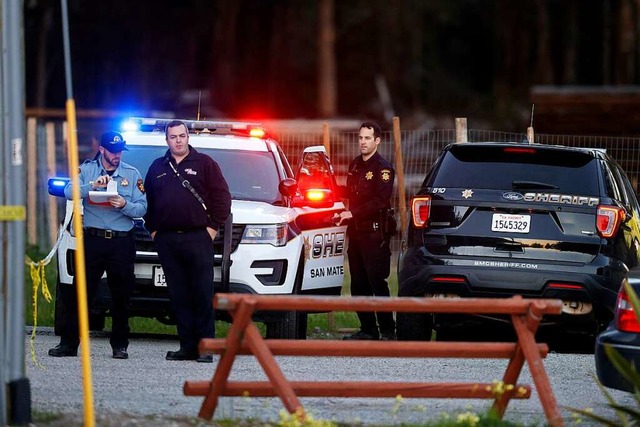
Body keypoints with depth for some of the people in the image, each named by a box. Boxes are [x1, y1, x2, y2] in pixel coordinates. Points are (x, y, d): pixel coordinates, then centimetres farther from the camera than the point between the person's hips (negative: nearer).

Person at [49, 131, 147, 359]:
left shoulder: (132, 174, 10)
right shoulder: (86, 170, 8)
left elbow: (142, 208, 4)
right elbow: (70, 192, -9)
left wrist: (124, 205, -15)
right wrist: (93, 185, -23)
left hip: (122, 243, 1)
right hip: (93, 238, -1)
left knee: (121, 297, 5)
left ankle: (120, 345, 12)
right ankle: (69, 343, -1)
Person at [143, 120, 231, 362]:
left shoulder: (204, 164, 6)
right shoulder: (157, 168, 18)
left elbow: (222, 196, 3)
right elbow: (148, 201, 23)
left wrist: (213, 226, -4)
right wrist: (152, 229, 12)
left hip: (198, 239, -4)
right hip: (166, 240, 4)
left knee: (203, 295, -8)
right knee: (178, 297, 2)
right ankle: (187, 346, 4)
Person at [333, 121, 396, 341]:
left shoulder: (382, 168, -7)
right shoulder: (355, 165, 17)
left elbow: (380, 201, -17)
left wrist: (353, 214, -20)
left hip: (375, 232, -8)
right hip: (356, 231, 8)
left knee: (377, 282, -10)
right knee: (358, 283, 8)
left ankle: (387, 330, -8)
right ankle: (367, 329, 13)